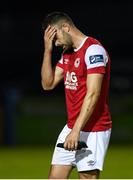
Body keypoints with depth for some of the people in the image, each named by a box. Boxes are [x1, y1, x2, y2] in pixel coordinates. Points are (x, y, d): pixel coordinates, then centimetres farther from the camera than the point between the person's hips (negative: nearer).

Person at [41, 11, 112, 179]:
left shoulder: (93, 50, -15)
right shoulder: (67, 53, 14)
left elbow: (92, 95, -22)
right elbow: (48, 84, 13)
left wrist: (76, 131, -26)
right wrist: (48, 50, 4)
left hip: (93, 130, -9)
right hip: (71, 127, 9)